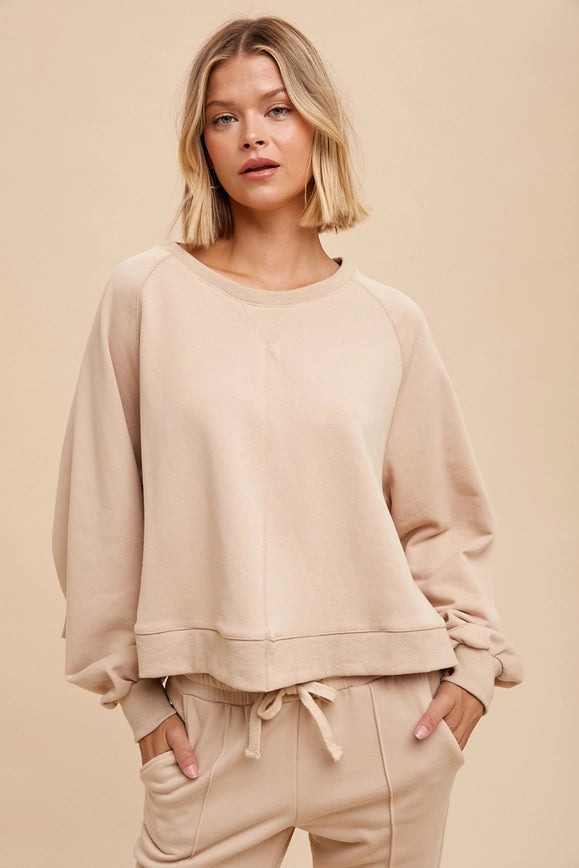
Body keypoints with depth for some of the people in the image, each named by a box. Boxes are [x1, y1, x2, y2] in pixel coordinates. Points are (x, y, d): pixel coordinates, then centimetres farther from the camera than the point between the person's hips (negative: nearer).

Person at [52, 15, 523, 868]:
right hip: (218, 726, -1)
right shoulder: (147, 296, -2)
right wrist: (135, 687, 2)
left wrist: (475, 658, 1)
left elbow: (445, 518, 10)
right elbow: (103, 509, 1)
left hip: (387, 717, 2)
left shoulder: (390, 321, 2)